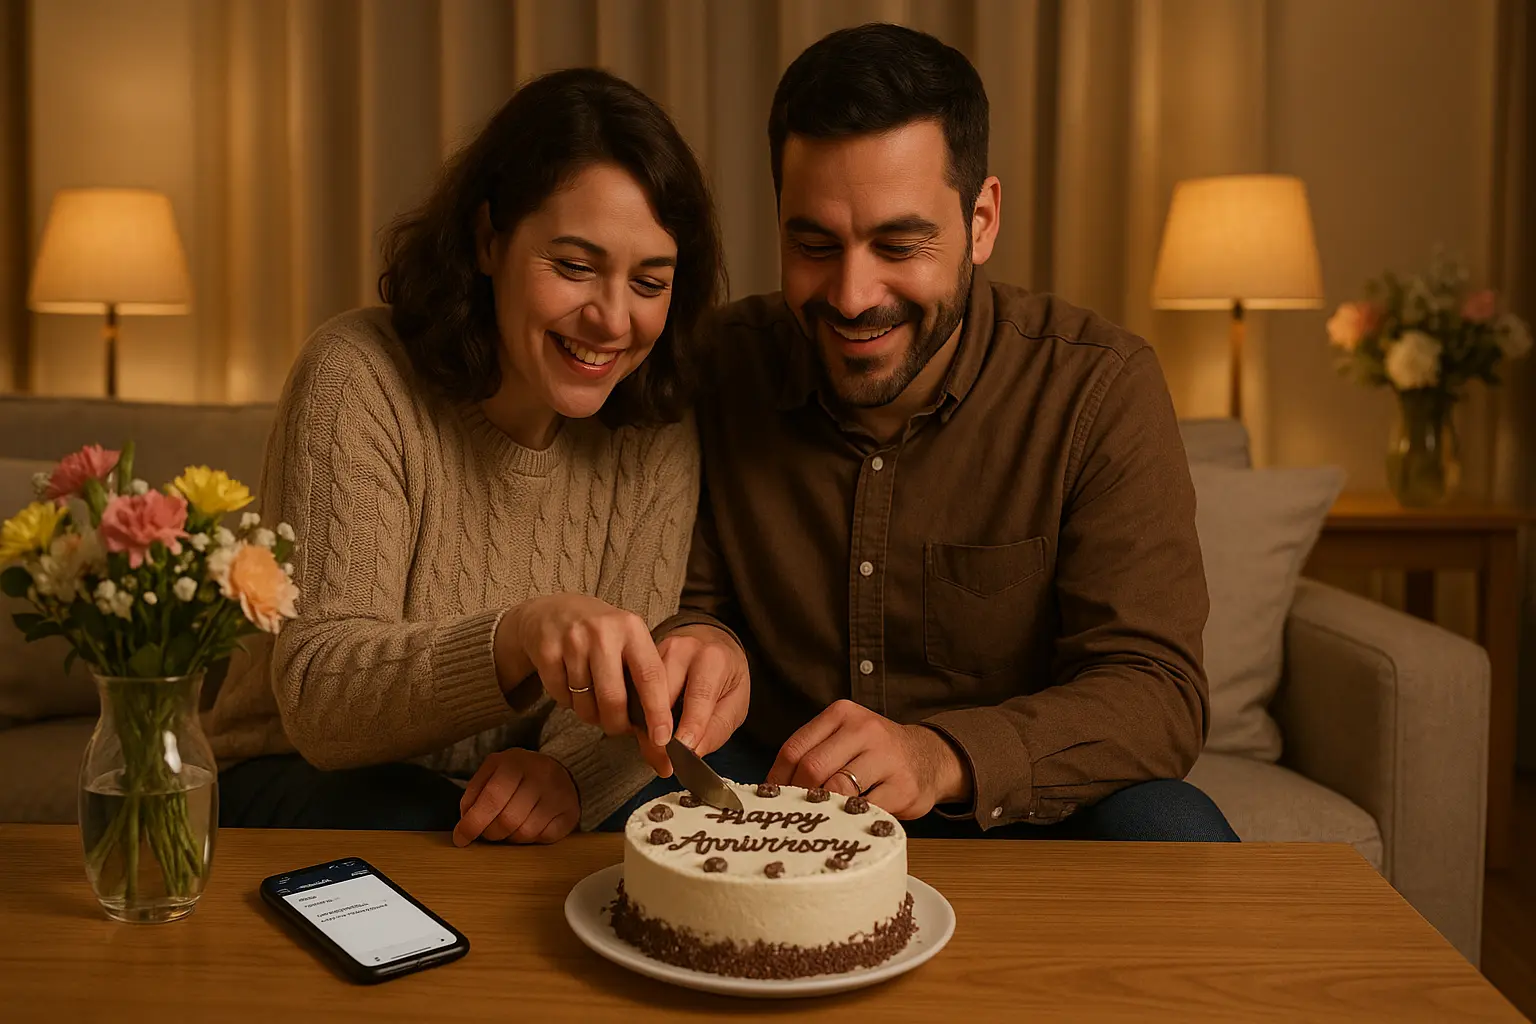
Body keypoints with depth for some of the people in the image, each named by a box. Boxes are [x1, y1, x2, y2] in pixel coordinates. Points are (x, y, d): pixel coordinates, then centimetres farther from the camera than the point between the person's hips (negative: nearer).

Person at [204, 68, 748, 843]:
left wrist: (568, 772, -33)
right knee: (419, 824, -35)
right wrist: (522, 635, -44)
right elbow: (316, 699, -25)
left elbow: (629, 701, -8)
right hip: (304, 782, -3)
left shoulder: (659, 436, -5)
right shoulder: (359, 380, -17)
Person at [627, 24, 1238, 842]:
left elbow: (1157, 690, -19)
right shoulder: (714, 372, -7)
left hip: (1011, 811, -1)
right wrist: (691, 649, -23)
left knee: (1170, 831, -31)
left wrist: (943, 758, -37)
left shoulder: (1098, 387, -13)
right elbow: (689, 602, 4)